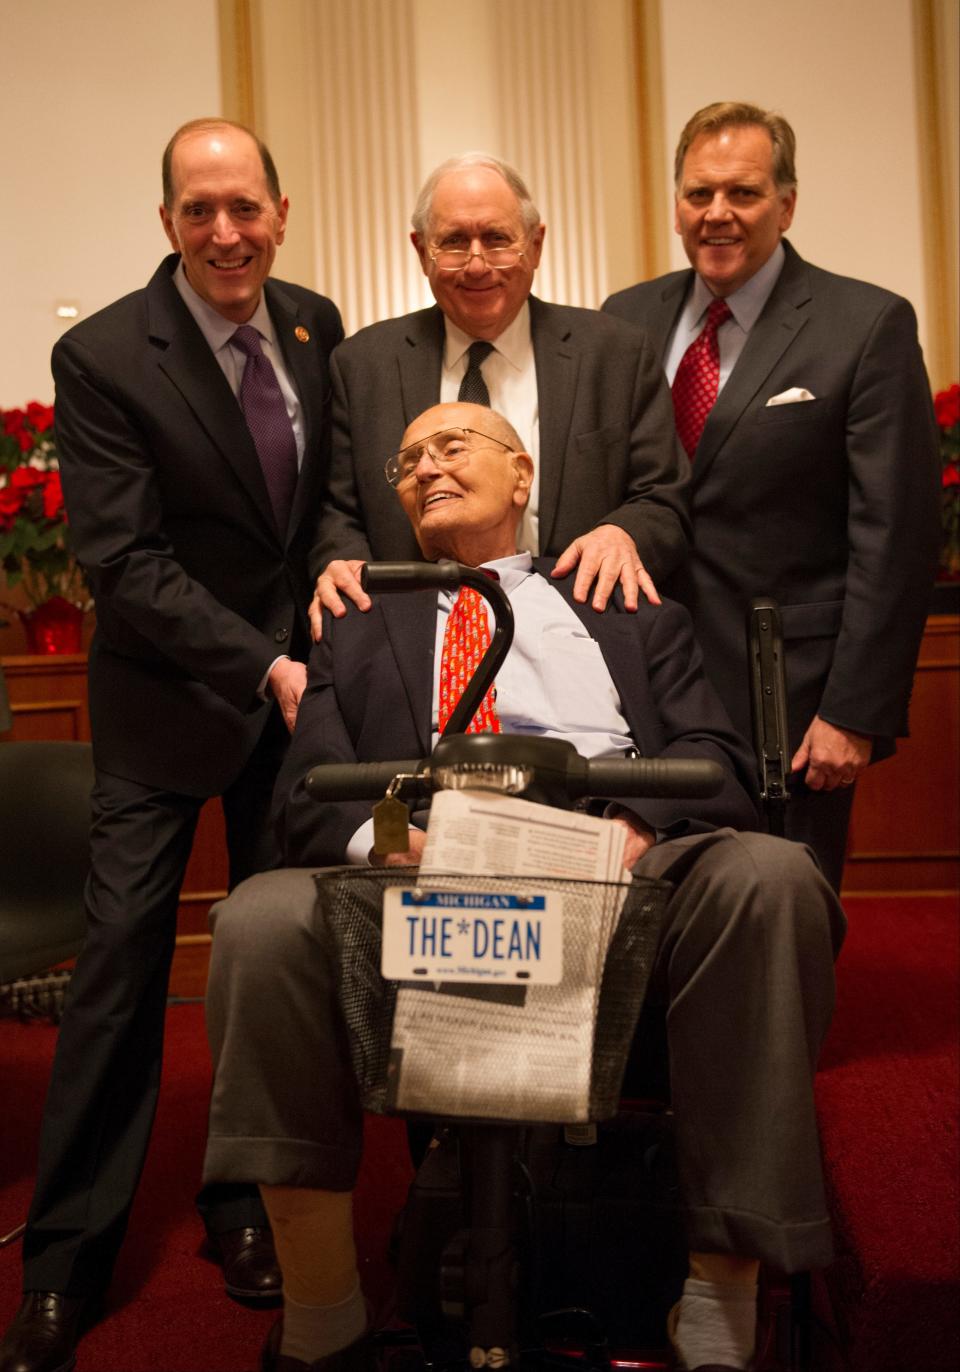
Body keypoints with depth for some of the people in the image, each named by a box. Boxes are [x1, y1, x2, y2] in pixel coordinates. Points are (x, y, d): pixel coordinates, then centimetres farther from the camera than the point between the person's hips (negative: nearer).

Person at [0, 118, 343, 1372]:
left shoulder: (316, 326, 4)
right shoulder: (104, 357, -11)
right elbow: (123, 560, -16)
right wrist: (262, 668, -23)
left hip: (300, 682, 4)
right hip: (167, 700, -4)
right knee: (122, 961, -2)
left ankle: (247, 1208, 29)